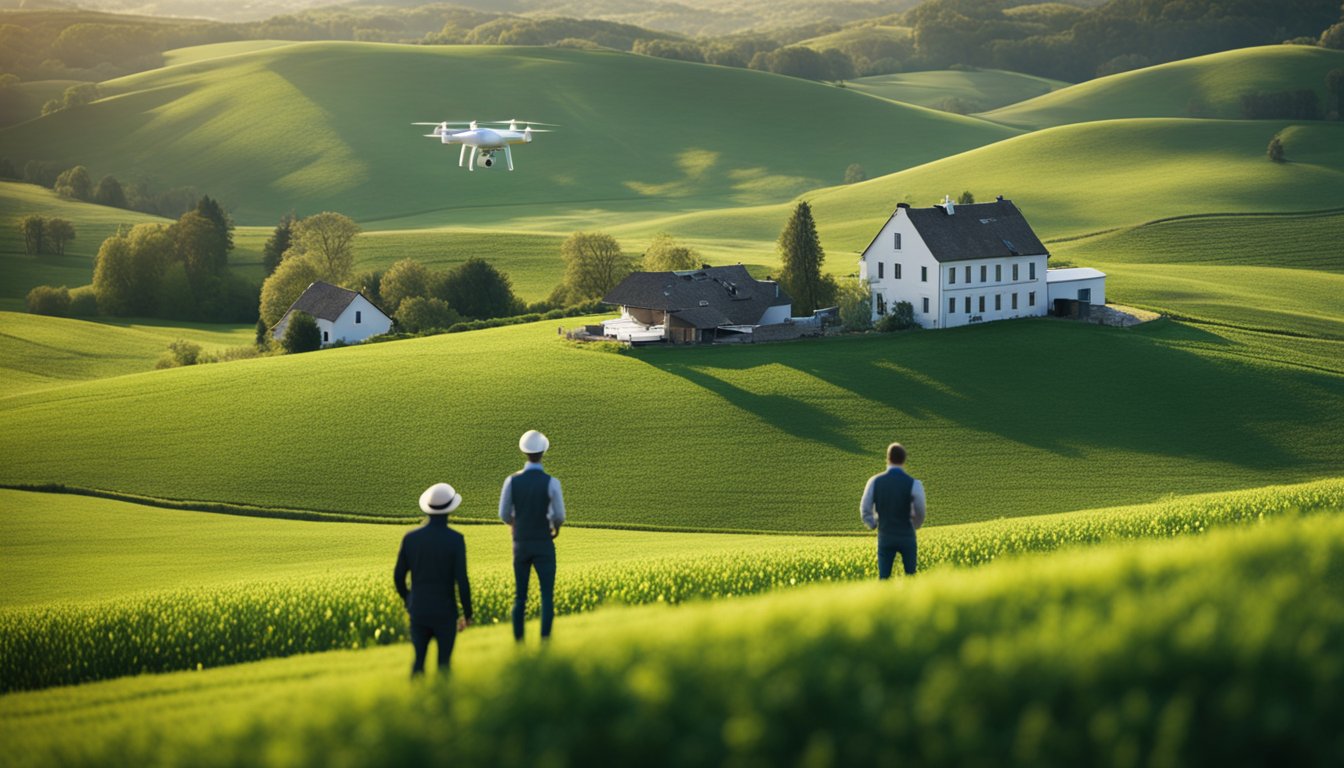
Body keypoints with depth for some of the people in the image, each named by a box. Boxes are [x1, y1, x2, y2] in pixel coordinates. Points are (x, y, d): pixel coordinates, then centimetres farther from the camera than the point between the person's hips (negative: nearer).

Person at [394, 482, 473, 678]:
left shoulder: (410, 538, -3)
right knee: (444, 663, 11)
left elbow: (398, 576, 4)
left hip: (419, 611, 3)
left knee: (419, 660, 14)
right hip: (444, 612, -3)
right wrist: (468, 614, -3)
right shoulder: (455, 539, -14)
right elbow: (462, 580, -16)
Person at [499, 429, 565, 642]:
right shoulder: (552, 483, -15)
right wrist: (556, 526, 13)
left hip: (521, 545, 3)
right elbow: (559, 516, -13)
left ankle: (518, 641, 12)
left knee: (520, 596, 13)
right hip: (544, 545, -3)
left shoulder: (511, 481, -8)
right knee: (547, 595, 5)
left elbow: (504, 515, -1)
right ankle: (545, 638, -4)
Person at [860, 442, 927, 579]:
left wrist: (873, 525, 18)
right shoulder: (914, 484, -12)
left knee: (883, 578, 4)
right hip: (907, 537, -1)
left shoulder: (875, 482, -6)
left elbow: (865, 510, -3)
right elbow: (920, 512, -9)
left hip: (885, 537, 1)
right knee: (910, 577, 14)